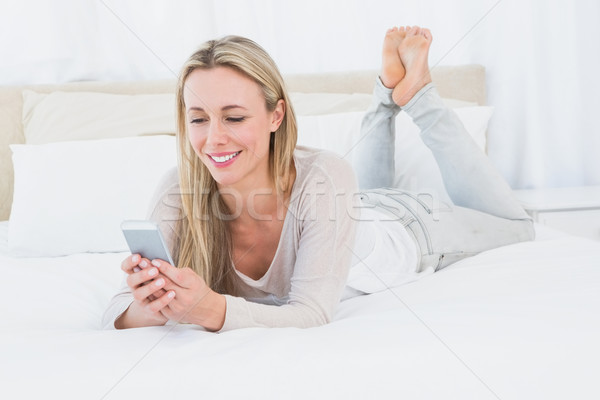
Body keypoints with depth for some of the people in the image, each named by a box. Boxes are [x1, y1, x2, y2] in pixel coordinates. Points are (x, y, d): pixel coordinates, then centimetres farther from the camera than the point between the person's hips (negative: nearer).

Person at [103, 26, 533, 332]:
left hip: (405, 228, -3)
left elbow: (314, 312, -46)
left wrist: (214, 310, -62)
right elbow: (119, 310, -36)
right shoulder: (179, 193, -36)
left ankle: (414, 91, 25)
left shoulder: (323, 180, -46)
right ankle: (388, 92, 39)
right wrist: (148, 308, -60)